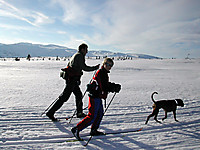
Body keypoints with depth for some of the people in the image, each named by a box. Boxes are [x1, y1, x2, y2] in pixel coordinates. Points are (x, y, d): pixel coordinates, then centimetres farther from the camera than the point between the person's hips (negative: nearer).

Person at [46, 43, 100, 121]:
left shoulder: (75, 55, 19)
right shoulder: (79, 56, -11)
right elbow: (84, 68, -18)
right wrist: (96, 67, -10)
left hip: (71, 79, 10)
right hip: (72, 79, -10)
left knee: (79, 94, 16)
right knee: (64, 97, -7)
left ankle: (79, 113, 26)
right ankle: (51, 113, -1)